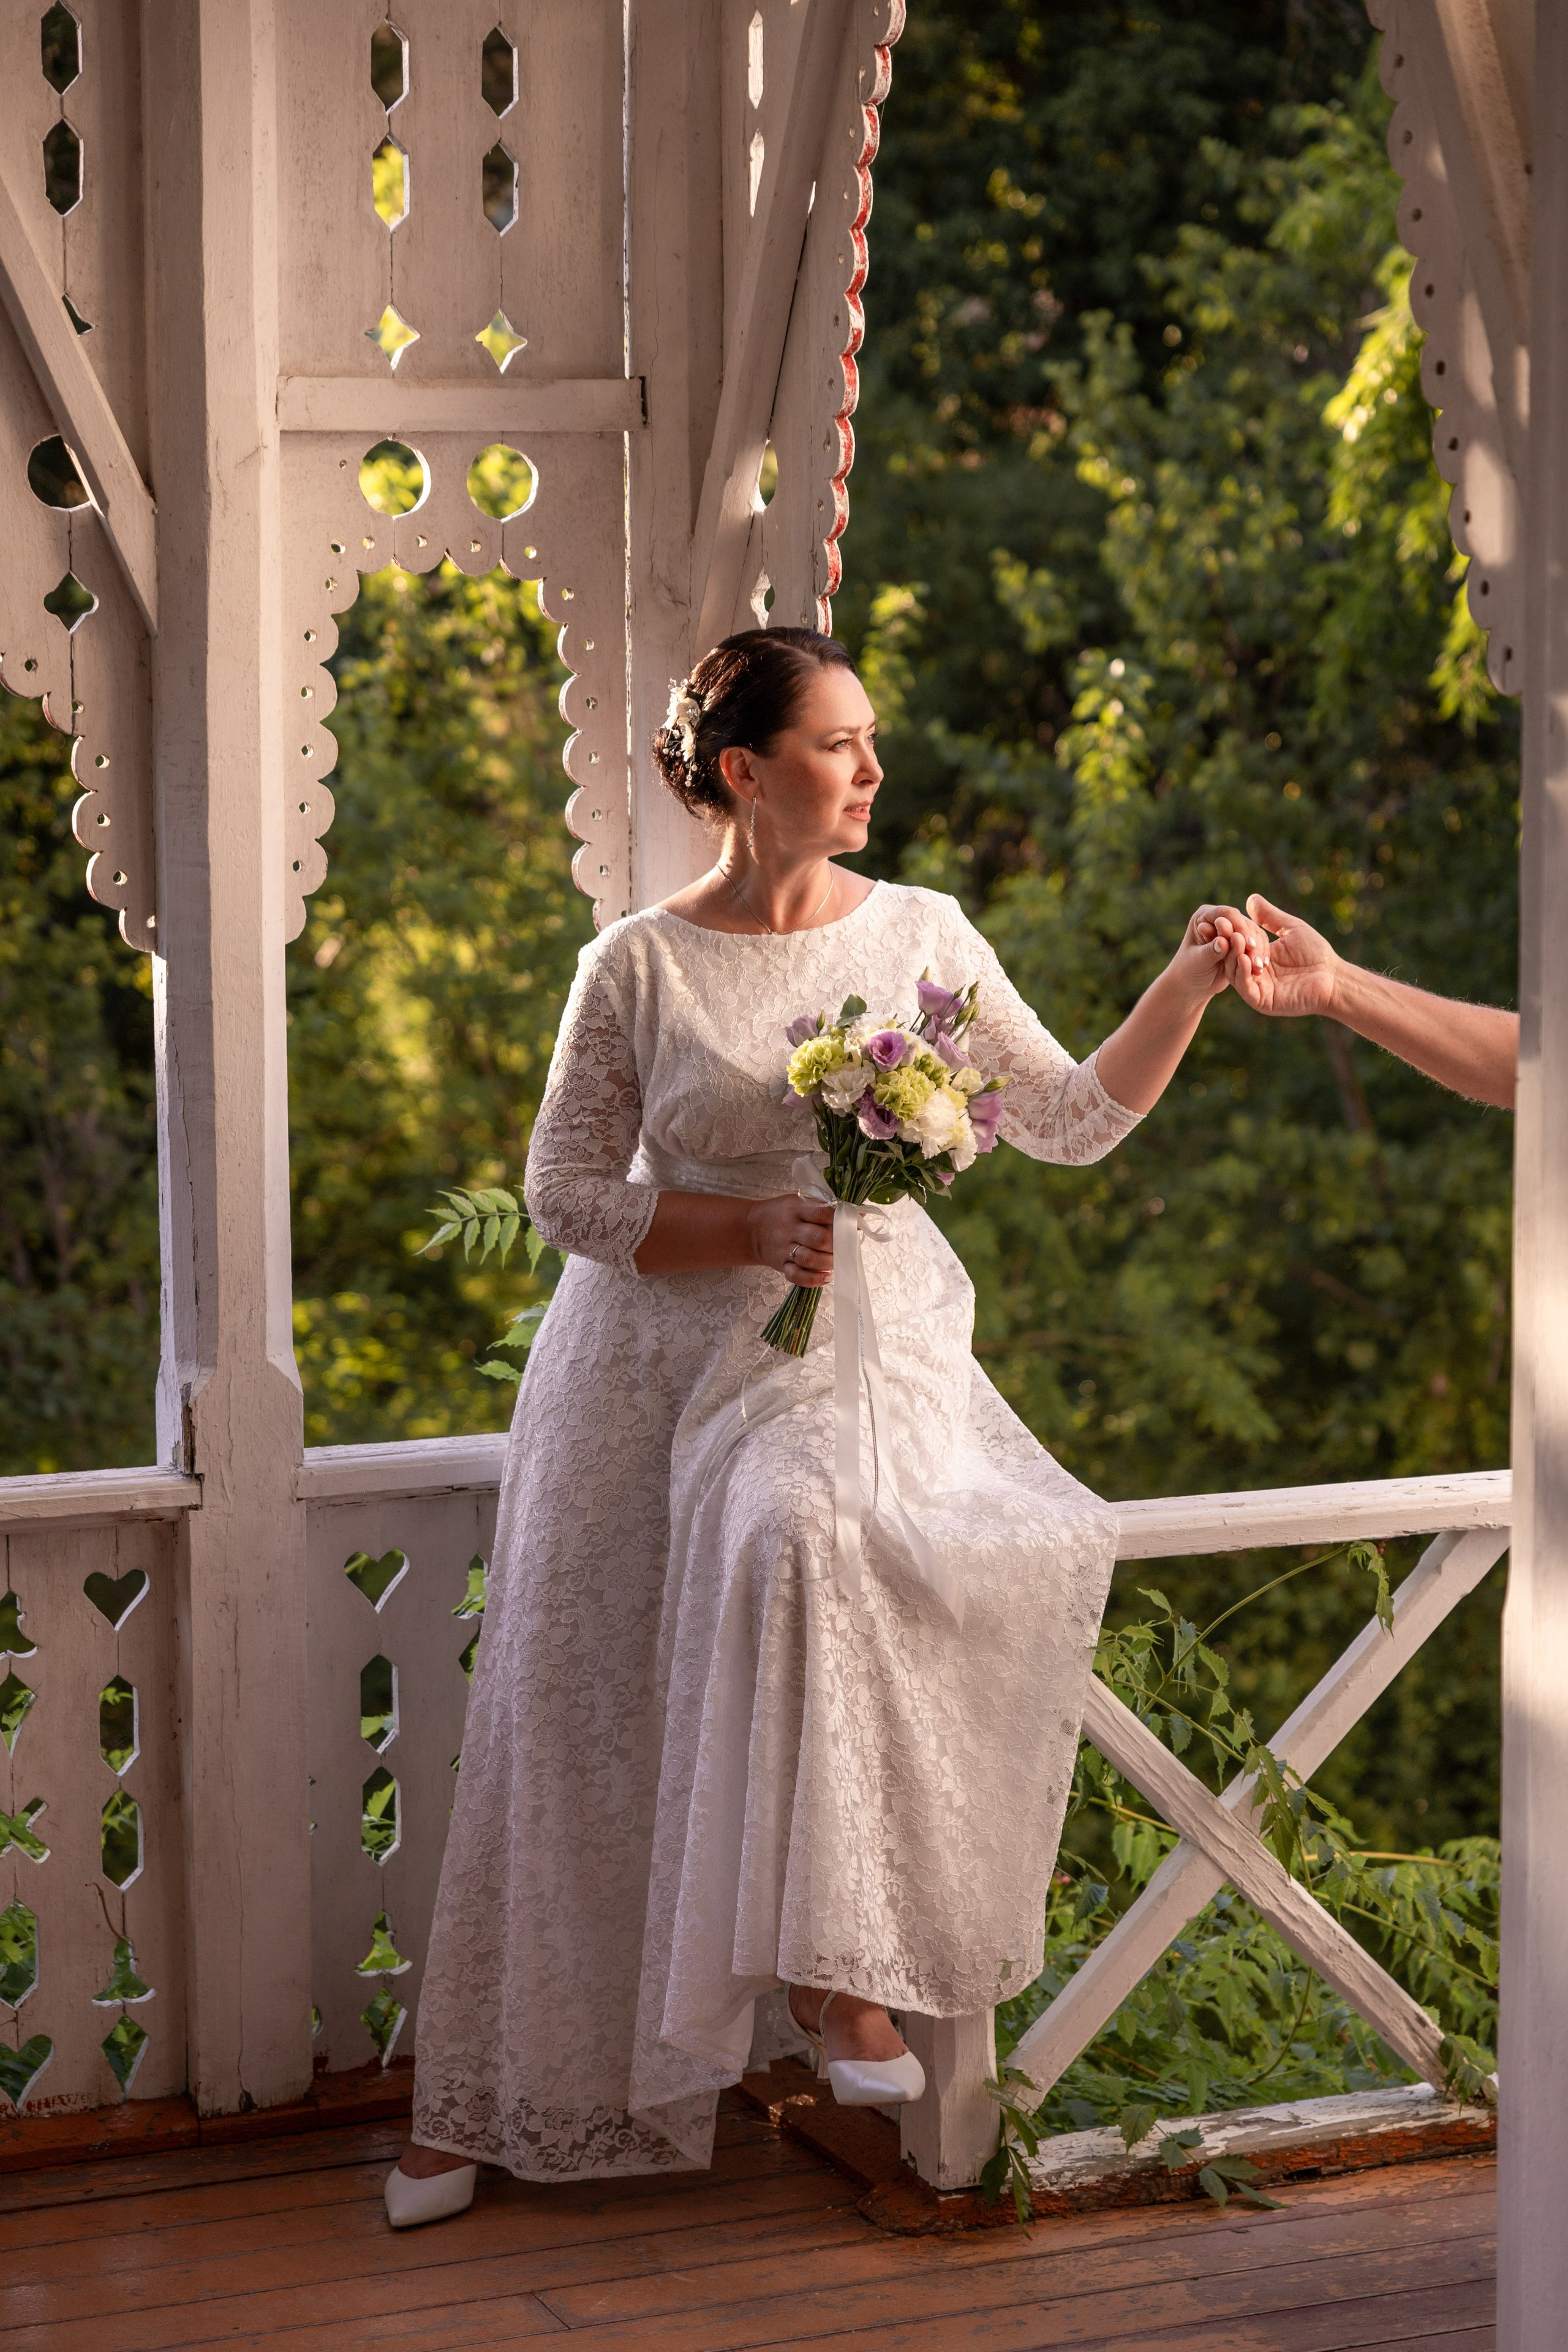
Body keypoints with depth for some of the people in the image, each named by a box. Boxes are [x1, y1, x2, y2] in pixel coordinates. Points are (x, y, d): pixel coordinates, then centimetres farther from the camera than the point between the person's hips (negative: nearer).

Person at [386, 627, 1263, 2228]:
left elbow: (1072, 1121, 8)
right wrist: (753, 1229, -12)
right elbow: (564, 1191, 0)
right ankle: (502, 2099, 12)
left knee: (806, 1542, -34)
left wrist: (1188, 986, -4)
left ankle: (831, 1965, -23)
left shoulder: (919, 936, 5)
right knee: (573, 1708, -2)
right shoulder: (639, 967, -2)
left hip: (869, 1343, 0)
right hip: (663, 1357, 0)